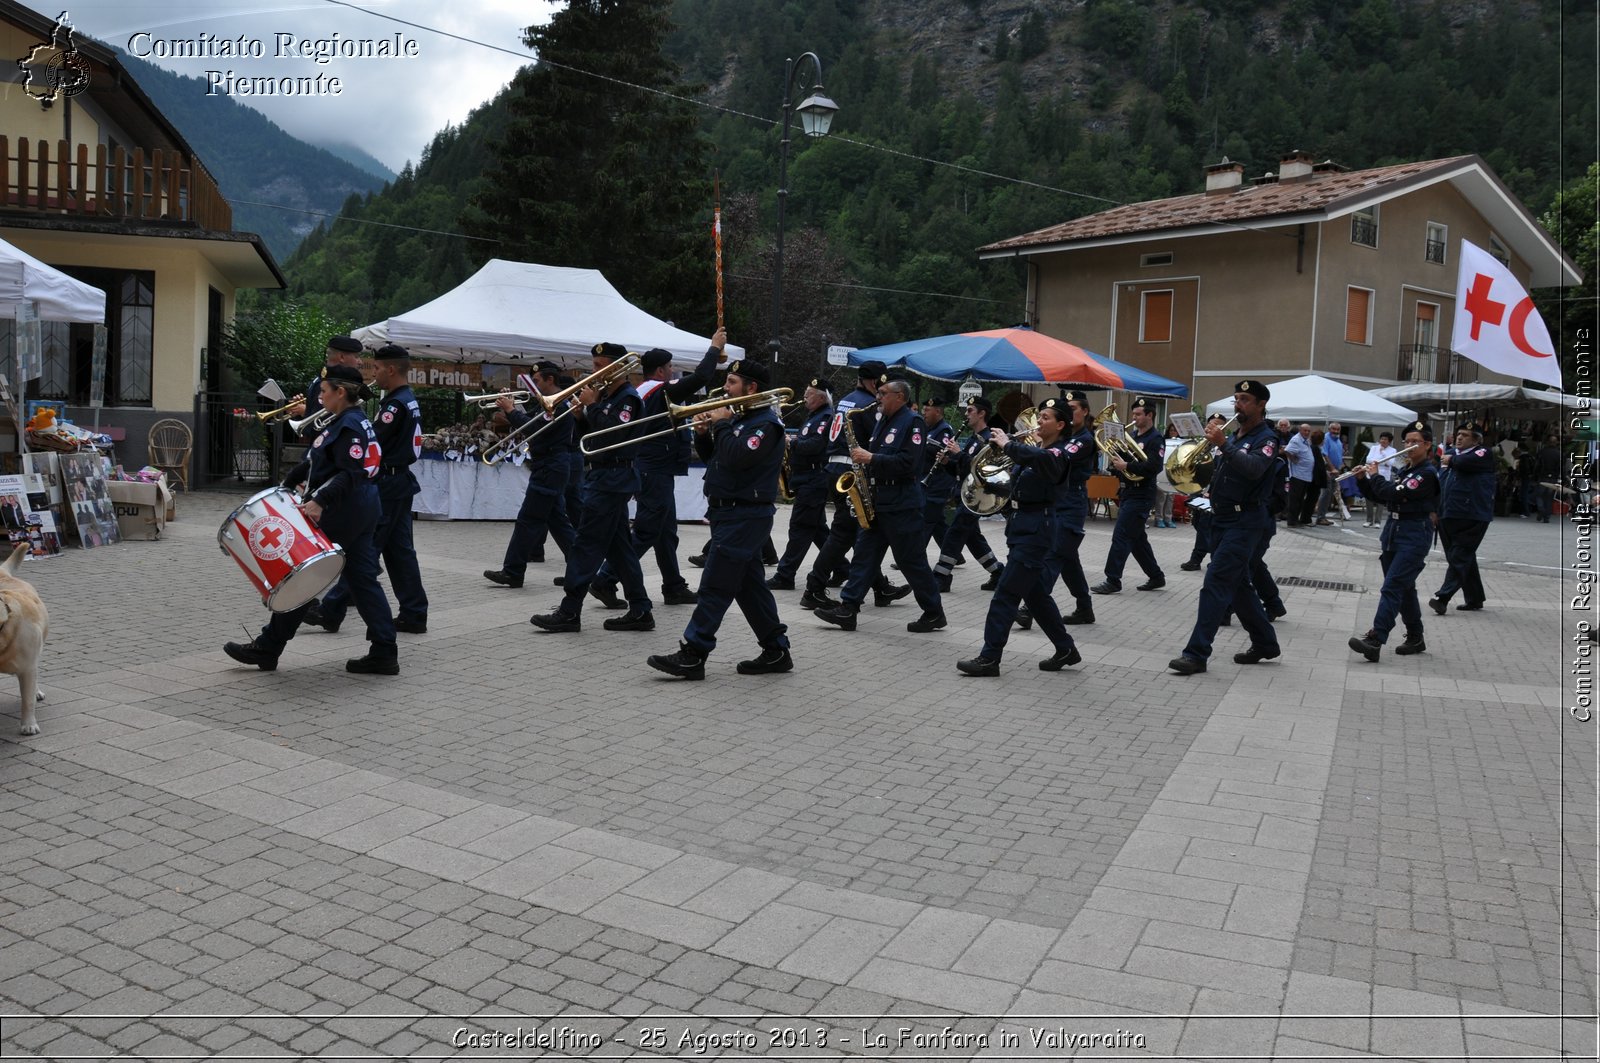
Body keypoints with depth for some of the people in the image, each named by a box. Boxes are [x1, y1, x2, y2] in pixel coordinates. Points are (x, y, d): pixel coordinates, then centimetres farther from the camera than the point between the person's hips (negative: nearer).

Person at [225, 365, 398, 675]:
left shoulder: (349, 426, -15)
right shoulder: (352, 421, 16)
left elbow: (350, 474, -25)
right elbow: (314, 461, 21)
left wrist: (321, 500, -33)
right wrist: (286, 485, 19)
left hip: (341, 511, -10)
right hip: (362, 510, 10)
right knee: (363, 580, 7)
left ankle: (267, 649, 11)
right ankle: (384, 654, 6)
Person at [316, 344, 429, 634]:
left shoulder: (396, 404, -16)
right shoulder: (409, 401, 14)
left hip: (386, 484, -10)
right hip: (400, 482, 10)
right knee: (400, 550, 10)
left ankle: (332, 611, 2)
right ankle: (413, 615, 12)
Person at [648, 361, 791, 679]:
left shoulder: (766, 424, -13)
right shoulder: (739, 418, 16)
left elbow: (737, 457, -28)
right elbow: (712, 457, 19)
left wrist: (722, 424, -15)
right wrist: (703, 434, 1)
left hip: (744, 516, -10)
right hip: (730, 513, 10)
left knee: (715, 586, -9)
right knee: (750, 585, 12)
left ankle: (692, 655, -6)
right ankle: (776, 650, 19)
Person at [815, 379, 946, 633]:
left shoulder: (911, 422, -11)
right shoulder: (884, 421, 17)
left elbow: (908, 463, -22)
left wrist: (871, 458, -21)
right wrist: (862, 454, 5)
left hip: (901, 505, -9)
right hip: (877, 502, 9)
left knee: (912, 561, -2)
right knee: (864, 554, 5)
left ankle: (934, 614, 10)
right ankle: (848, 608, 6)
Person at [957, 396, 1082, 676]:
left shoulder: (1058, 454, -13)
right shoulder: (1035, 449, 14)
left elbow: (1040, 458, -37)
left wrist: (1008, 445, -27)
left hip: (1036, 529, -10)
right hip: (1021, 524, 10)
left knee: (1006, 593, -9)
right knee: (1035, 592, 16)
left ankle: (989, 658, -5)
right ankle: (1065, 649, 27)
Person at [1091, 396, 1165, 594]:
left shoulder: (1155, 439, -10)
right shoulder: (1131, 435, 14)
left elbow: (1154, 467, -23)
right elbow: (1120, 458, 17)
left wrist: (1126, 466, -28)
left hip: (1141, 495, -9)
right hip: (1127, 492, 9)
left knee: (1121, 536, -10)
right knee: (1137, 538, 14)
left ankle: (1113, 581, -7)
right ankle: (1156, 576, 25)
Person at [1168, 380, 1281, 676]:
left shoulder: (1266, 439, -9)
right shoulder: (1234, 436, 16)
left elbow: (1254, 469, -29)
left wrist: (1223, 445, -36)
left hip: (1245, 521, -9)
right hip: (1222, 518, 9)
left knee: (1216, 583, -14)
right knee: (1237, 584, 14)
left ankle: (1197, 653, -15)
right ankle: (1265, 643, 28)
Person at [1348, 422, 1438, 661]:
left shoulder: (1427, 473, -12)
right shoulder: (1402, 470, 14)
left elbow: (1396, 494, -22)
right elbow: (1380, 497, 18)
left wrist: (1375, 475, -8)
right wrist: (1363, 479, 4)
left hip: (1415, 535, -8)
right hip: (1393, 530, 8)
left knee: (1392, 587, -16)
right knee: (1404, 588, 14)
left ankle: (1375, 640, -23)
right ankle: (1415, 638, 25)